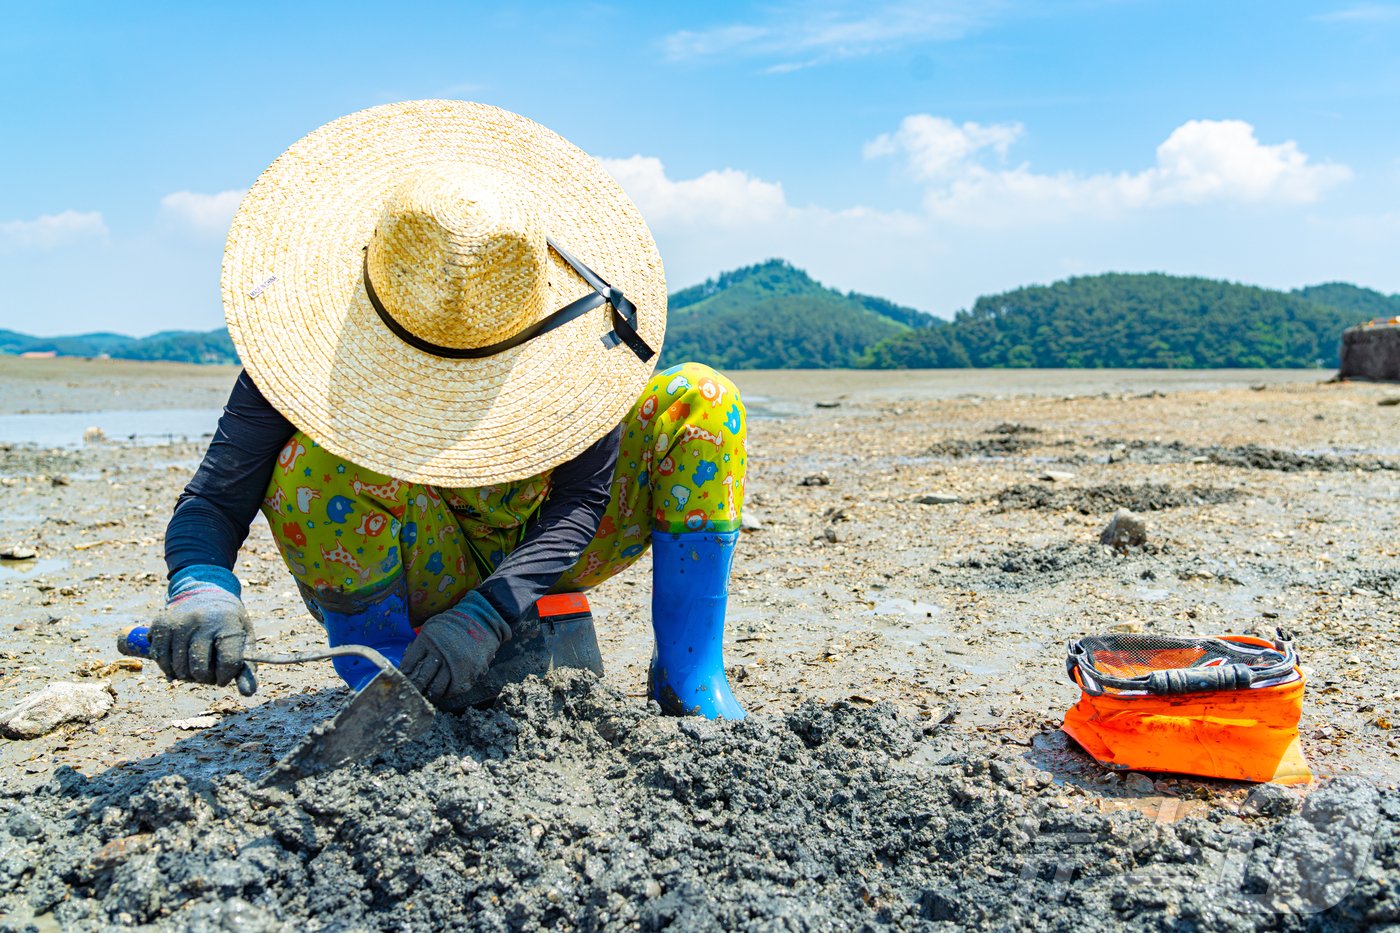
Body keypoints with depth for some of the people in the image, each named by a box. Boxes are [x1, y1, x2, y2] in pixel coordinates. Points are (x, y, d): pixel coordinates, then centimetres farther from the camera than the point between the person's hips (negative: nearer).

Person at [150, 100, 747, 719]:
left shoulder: (565, 327, -23)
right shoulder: (316, 352, -24)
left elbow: (583, 494, -20)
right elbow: (213, 500, -21)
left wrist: (481, 619, -34)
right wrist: (202, 590, -46)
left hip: (531, 562, 1)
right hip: (426, 572, -1)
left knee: (700, 400, -18)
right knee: (315, 462, -34)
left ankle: (688, 678, -12)